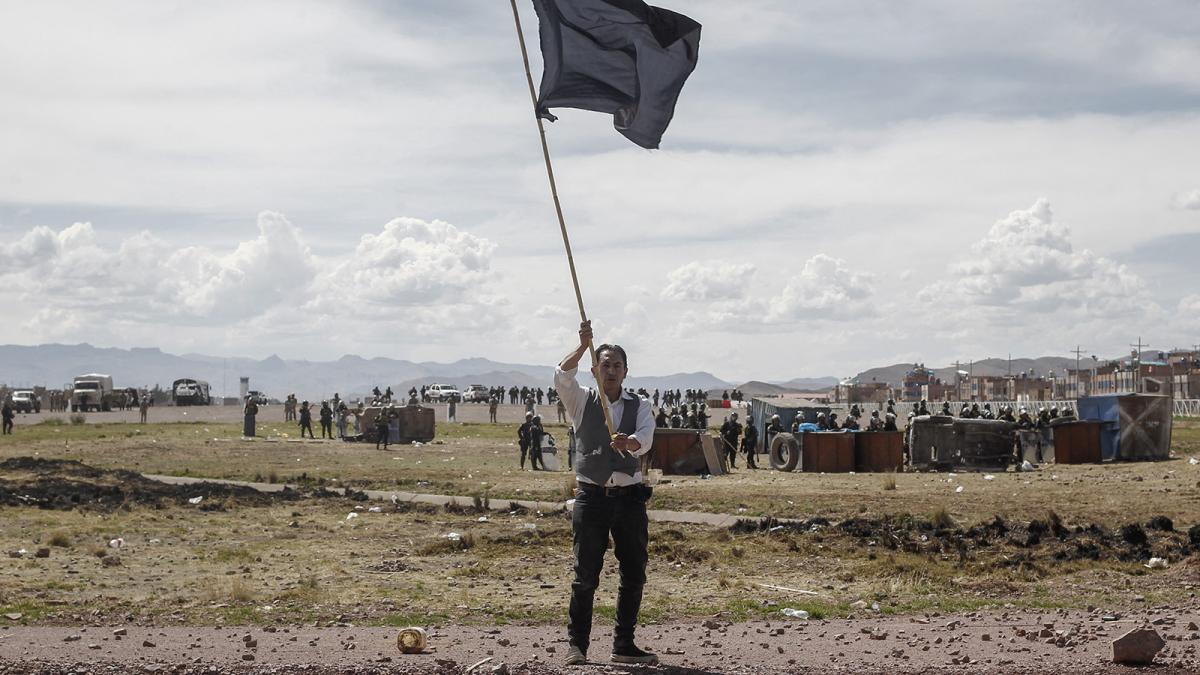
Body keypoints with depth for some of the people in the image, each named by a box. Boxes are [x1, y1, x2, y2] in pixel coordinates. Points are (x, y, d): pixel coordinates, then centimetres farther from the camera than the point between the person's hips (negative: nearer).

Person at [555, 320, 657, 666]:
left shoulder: (639, 406, 8)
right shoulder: (582, 401, 6)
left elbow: (645, 441, -10)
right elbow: (562, 377, -14)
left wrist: (629, 442, -33)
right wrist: (584, 345, -25)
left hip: (630, 496, 2)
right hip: (592, 495, -2)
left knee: (634, 573, 5)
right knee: (586, 574, -2)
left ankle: (624, 645, 15)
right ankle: (577, 643, 7)